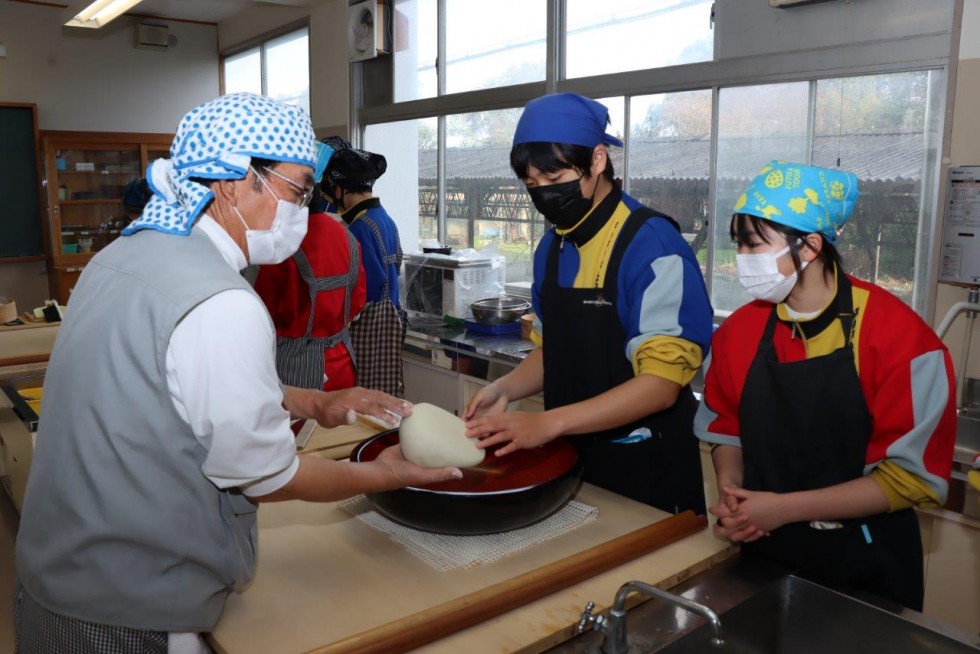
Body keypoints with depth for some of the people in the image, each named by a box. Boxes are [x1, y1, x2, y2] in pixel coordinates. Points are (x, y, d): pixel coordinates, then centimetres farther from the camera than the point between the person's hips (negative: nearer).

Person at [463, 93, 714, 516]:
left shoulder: (652, 245, -18)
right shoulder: (551, 248, 2)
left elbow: (660, 383, -21)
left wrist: (549, 422, -28)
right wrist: (505, 389, -7)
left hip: (645, 467, -6)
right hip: (570, 457, 6)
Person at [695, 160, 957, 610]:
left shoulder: (899, 336, -17)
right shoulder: (739, 331, -4)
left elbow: (912, 475, -16)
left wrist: (785, 508, -21)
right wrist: (730, 491, -11)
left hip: (863, 569, -3)